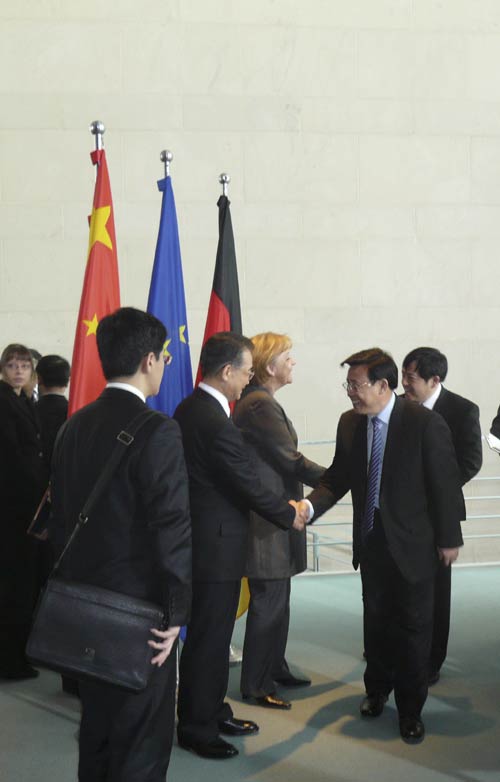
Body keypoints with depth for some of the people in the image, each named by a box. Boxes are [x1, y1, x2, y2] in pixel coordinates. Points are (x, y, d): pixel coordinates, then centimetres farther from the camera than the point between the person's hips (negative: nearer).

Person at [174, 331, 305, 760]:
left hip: (203, 537, 10)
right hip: (217, 544, -10)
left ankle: (212, 711, 34)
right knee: (208, 636, 2)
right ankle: (196, 728, 15)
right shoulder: (217, 423, -24)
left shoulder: (189, 408, 7)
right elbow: (249, 484, -18)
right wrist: (290, 515, -2)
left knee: (213, 632, 20)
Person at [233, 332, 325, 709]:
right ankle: (256, 685, 10)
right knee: (268, 601, -1)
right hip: (268, 518, -10)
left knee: (276, 599, 19)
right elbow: (292, 461, -18)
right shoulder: (260, 405, -19)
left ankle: (275, 667, 32)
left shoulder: (256, 401, 13)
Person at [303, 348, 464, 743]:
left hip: (412, 542, -4)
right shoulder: (350, 422, -3)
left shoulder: (425, 423, -18)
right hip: (371, 538, 5)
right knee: (376, 618, 18)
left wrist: (448, 538, -8)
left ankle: (411, 708, 22)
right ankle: (377, 688, 40)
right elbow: (338, 478, 1)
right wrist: (310, 505, -17)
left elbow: (445, 484, -12)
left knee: (413, 624, 6)